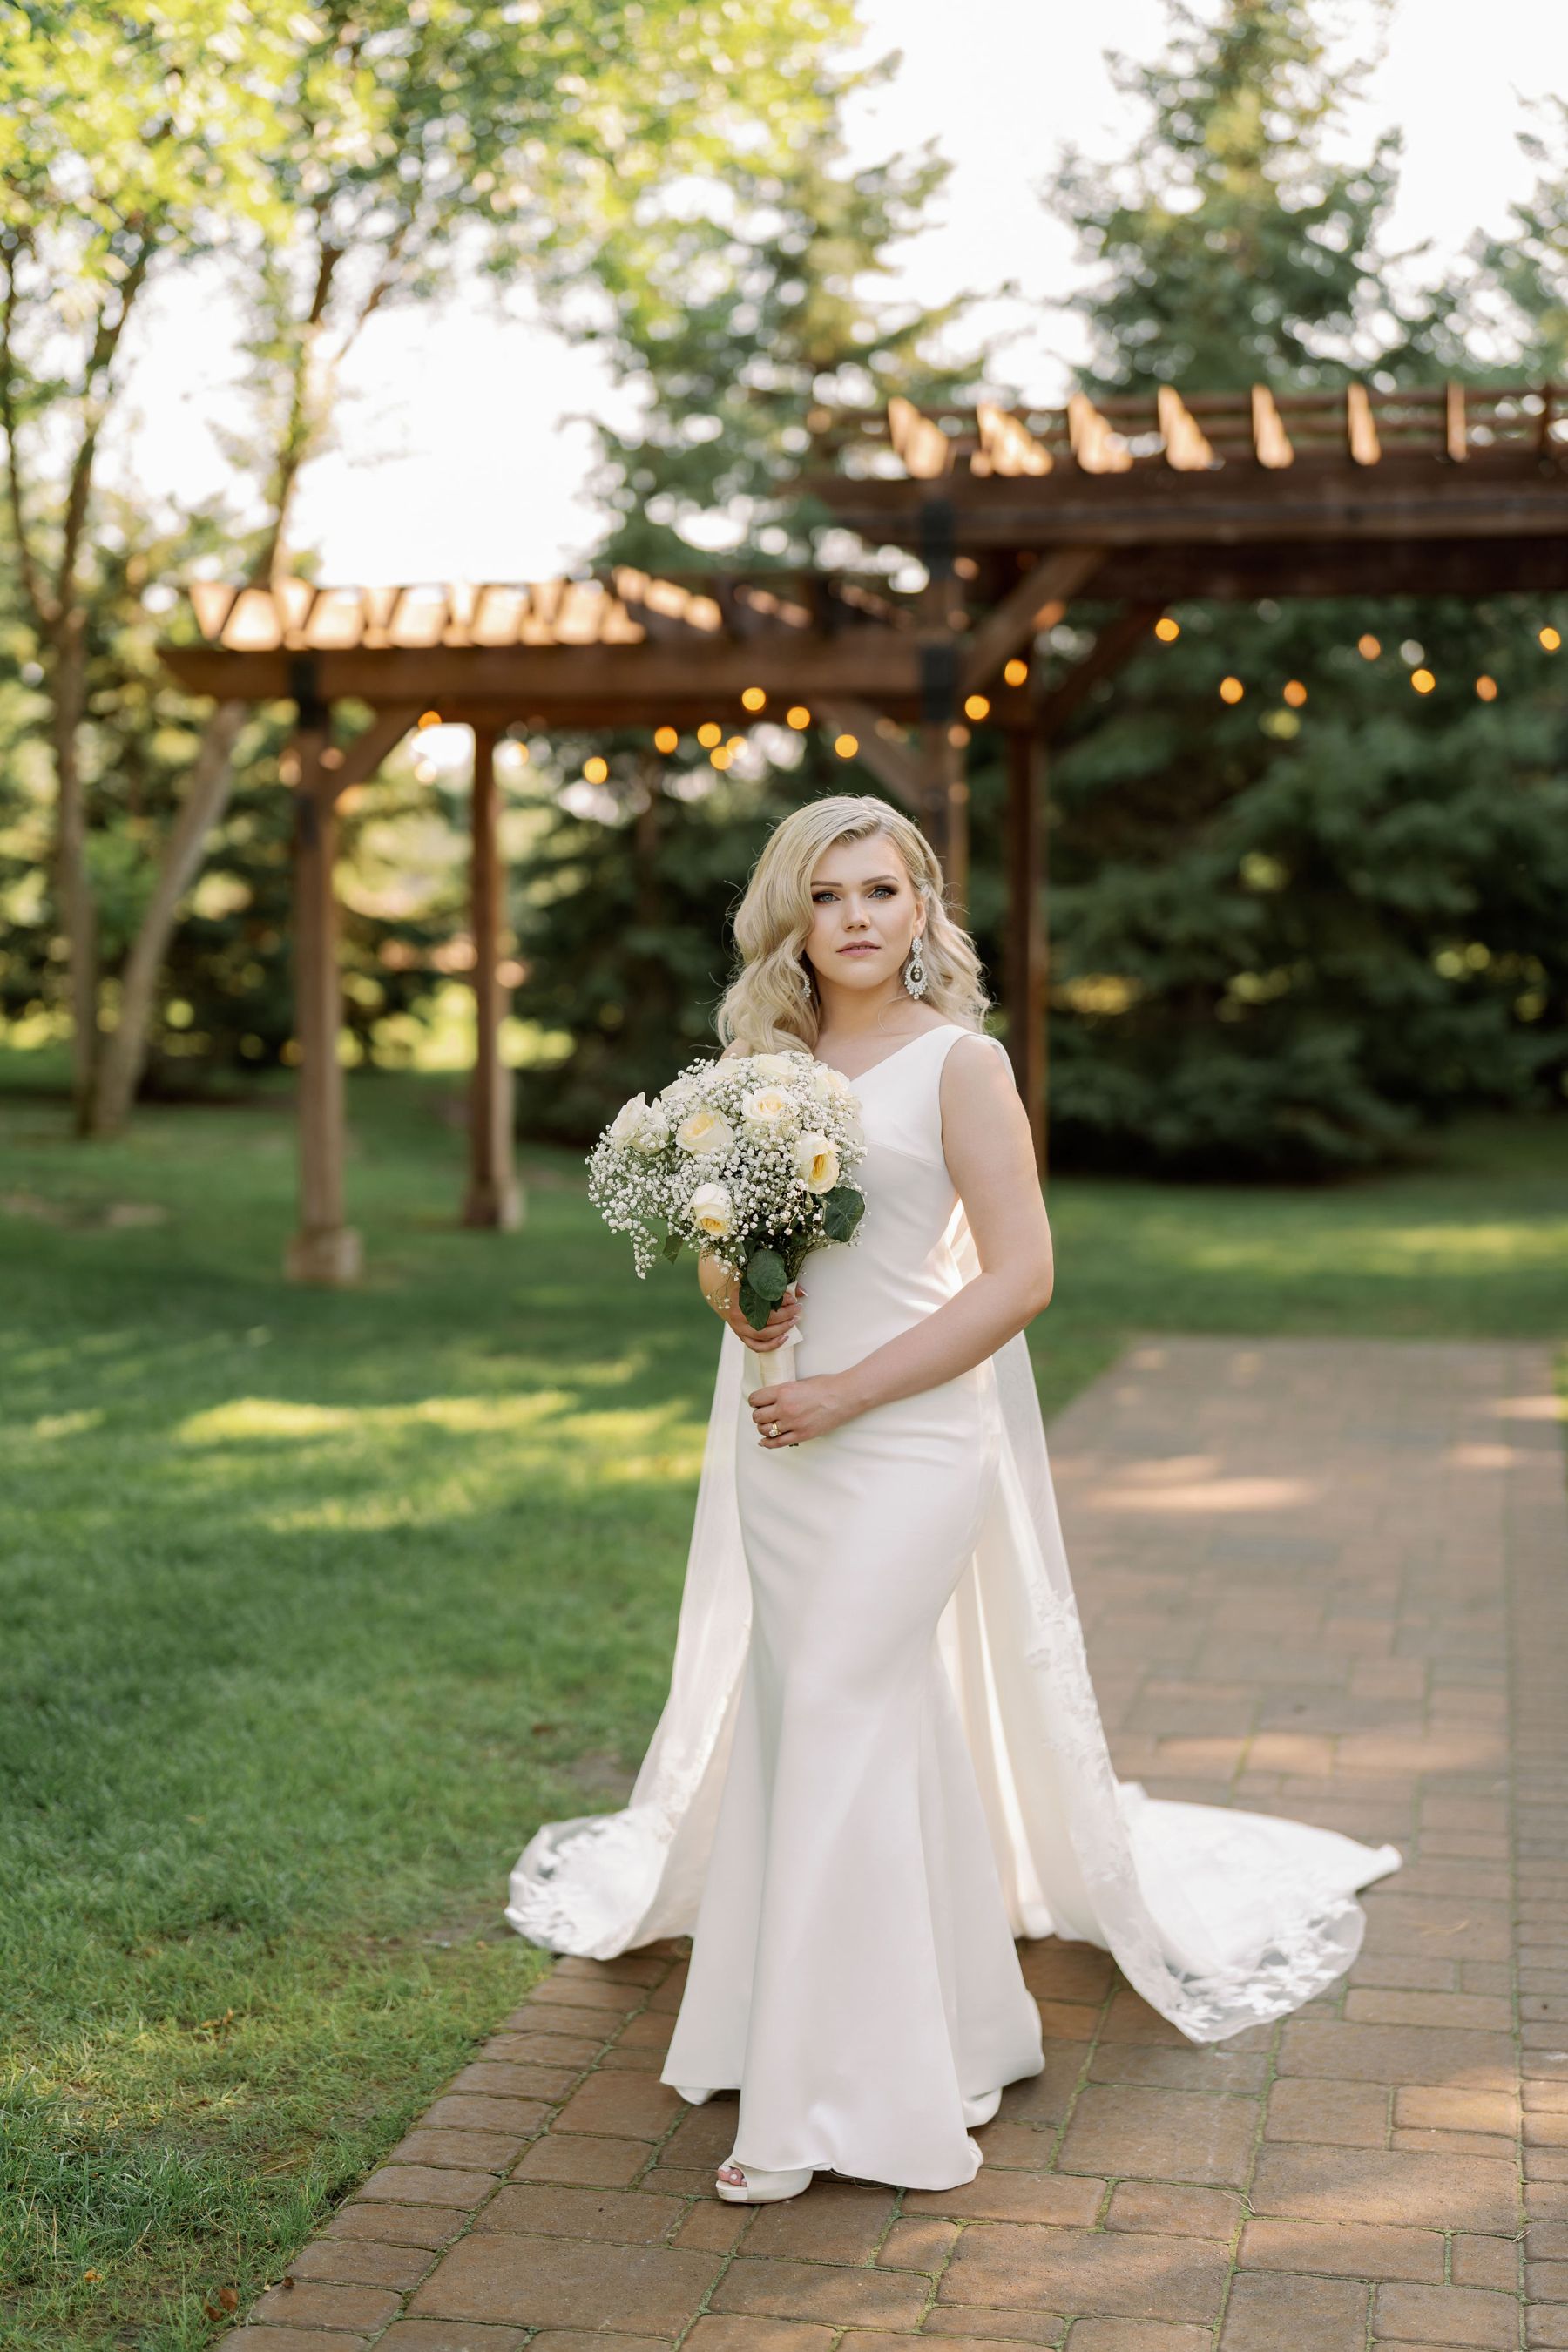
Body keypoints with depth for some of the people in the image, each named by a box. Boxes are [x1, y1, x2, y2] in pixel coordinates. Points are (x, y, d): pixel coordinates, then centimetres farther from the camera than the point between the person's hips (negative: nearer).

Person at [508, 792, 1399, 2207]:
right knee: (838, 1732, 12)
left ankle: (826, 2100, 2)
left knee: (836, 1732, -9)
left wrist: (846, 1393, -16)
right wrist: (728, 1290, -6)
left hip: (903, 1442, -7)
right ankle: (954, 2027, 28)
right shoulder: (767, 1061, 11)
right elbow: (719, 1239, 19)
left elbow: (1021, 1276, -14)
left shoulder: (958, 1064, -8)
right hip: (775, 1443, 7)